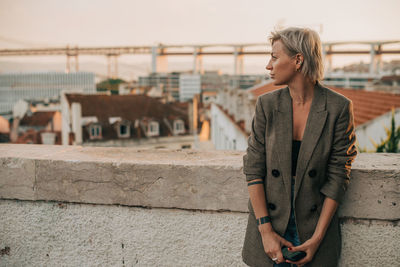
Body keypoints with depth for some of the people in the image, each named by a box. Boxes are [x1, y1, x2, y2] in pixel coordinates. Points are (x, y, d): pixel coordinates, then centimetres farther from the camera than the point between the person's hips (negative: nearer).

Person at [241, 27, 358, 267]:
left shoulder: (339, 107, -9)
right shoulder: (266, 104, -4)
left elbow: (338, 175, -8)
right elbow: (253, 168, -5)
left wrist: (317, 238, -10)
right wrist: (265, 230, -11)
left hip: (315, 222, -1)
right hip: (269, 218, 1)